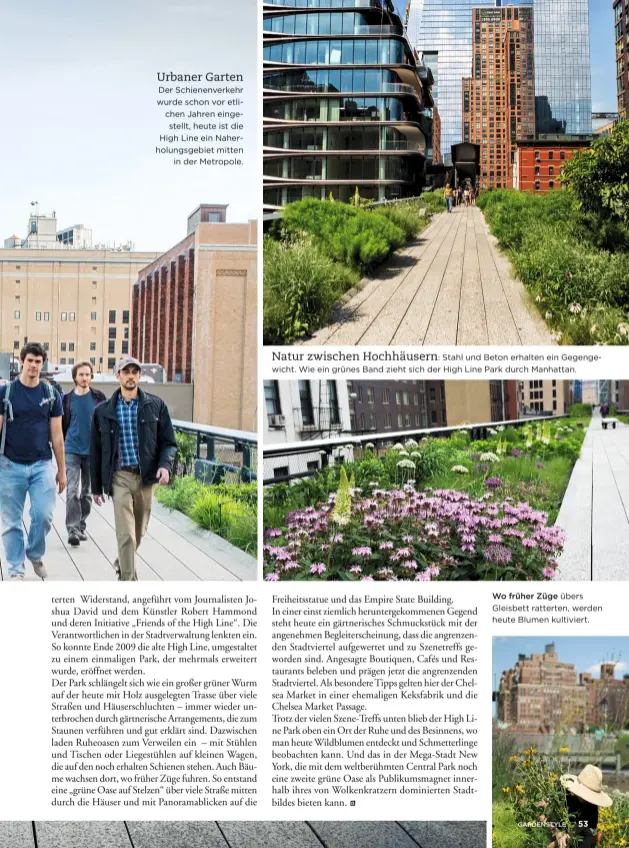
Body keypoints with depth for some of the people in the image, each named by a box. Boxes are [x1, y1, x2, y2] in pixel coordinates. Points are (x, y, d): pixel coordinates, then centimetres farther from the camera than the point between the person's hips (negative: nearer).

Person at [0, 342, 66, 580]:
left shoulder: (51, 394, 5)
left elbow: (56, 435, 7)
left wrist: (61, 470, 7)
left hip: (42, 465, 1)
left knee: (44, 515, -7)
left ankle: (35, 554, 20)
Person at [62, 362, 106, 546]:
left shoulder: (99, 398, 2)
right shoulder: (67, 399, 2)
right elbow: (61, 426, 9)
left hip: (92, 452, 1)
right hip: (72, 451, -1)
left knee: (87, 493, 10)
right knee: (72, 491, -11)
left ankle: (81, 526, 23)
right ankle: (72, 530, -12)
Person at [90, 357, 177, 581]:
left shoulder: (155, 405, 3)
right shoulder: (103, 411, 4)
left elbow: (168, 442, 4)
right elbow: (96, 451, 8)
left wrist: (165, 465, -16)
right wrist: (96, 487, 7)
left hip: (146, 476, 2)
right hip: (120, 477, -2)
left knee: (139, 531, 15)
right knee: (125, 534, -10)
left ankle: (122, 562, 42)